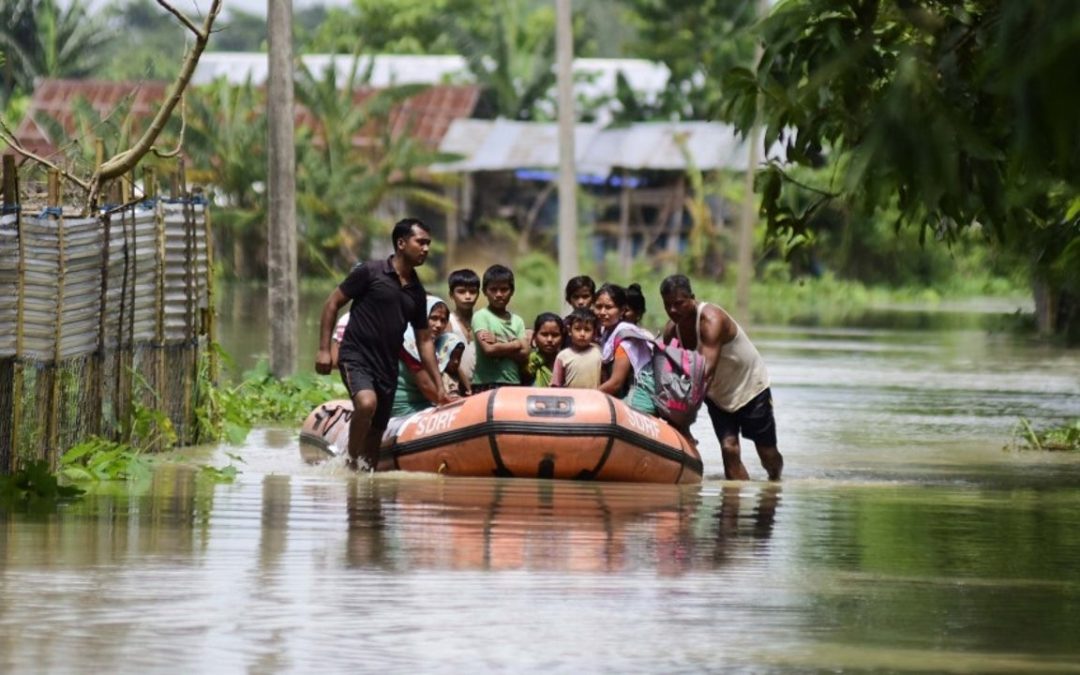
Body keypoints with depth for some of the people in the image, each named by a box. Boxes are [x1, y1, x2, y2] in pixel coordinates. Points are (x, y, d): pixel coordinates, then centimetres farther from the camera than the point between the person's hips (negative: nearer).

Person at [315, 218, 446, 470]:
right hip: (356, 357, -6)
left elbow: (424, 340, 18)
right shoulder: (370, 272, -5)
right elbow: (332, 303, -2)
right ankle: (352, 462, -15)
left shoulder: (416, 291, 13)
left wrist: (439, 386, 12)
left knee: (375, 435, 6)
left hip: (387, 367, 6)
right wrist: (323, 349, -9)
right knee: (367, 403, -31)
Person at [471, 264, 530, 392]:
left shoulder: (517, 321, 12)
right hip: (486, 384, -4)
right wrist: (515, 344, -1)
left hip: (513, 384, 4)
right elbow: (489, 349, -13)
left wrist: (499, 344, -9)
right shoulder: (481, 317, -1)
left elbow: (523, 354, 2)